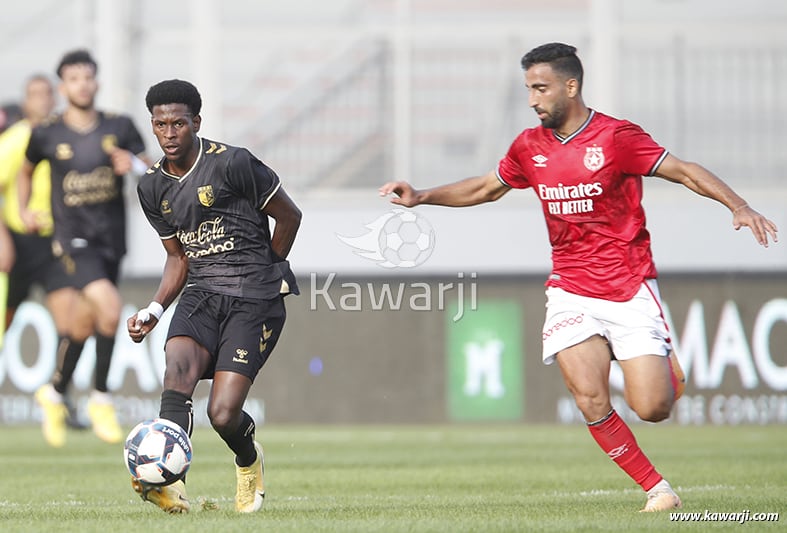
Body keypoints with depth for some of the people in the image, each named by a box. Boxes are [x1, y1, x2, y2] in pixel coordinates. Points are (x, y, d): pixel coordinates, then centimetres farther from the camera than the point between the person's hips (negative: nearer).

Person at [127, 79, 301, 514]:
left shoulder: (232, 163, -9)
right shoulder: (152, 187, 11)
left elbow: (289, 216, 1)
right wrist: (154, 309, 6)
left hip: (254, 299, -5)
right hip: (201, 295, 5)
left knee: (222, 414, -15)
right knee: (178, 364, -29)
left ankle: (249, 459, 23)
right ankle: (169, 483, -44)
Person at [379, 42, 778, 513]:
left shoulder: (616, 137, -9)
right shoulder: (530, 147, 6)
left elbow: (685, 172, -8)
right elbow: (486, 188, 23)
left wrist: (739, 206, -21)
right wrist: (421, 197, 14)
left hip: (630, 290, -4)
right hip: (571, 292, 4)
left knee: (652, 408, -10)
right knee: (592, 402, -15)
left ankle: (668, 368, 27)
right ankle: (659, 490, 0)